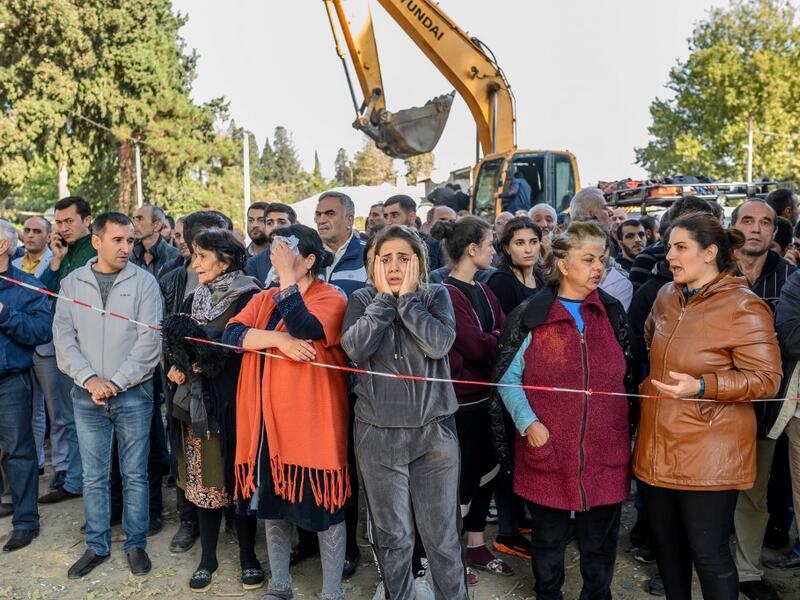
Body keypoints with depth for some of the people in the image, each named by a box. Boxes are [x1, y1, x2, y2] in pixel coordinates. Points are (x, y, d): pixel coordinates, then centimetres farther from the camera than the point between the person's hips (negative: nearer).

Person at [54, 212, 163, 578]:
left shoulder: (144, 282, -4)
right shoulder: (72, 283, 5)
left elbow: (150, 341, -9)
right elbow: (63, 338, 2)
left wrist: (115, 382, -11)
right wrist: (90, 379, -11)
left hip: (133, 394, -2)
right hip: (87, 396, 2)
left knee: (135, 474, 8)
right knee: (93, 476, 11)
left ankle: (136, 544, 22)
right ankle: (97, 546, 25)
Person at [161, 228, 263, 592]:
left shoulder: (250, 297, -9)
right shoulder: (194, 300, 12)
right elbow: (174, 344, 13)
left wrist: (205, 360, -18)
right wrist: (174, 367, -5)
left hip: (233, 402, -5)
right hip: (196, 402, 6)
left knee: (238, 476, 4)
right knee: (203, 477, 11)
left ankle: (248, 556, 21)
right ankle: (207, 557, 24)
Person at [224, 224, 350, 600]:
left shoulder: (331, 298, -7)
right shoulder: (264, 299, 11)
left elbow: (303, 328, -26)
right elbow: (232, 334, -4)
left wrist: (288, 276, -21)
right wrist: (279, 339, -19)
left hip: (311, 420, -6)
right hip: (268, 418, 6)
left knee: (322, 505, 4)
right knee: (273, 499, 16)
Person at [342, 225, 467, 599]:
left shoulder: (436, 296, 1)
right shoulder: (362, 300, 2)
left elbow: (439, 345, -17)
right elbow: (355, 348, -16)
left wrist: (407, 298, -12)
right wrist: (384, 297, -12)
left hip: (434, 430, 0)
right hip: (378, 433, 1)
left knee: (442, 534, 8)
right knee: (392, 536, 12)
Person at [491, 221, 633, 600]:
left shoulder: (612, 313, 5)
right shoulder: (531, 316, -7)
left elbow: (626, 376, 13)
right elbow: (508, 378, -3)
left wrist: (626, 430, 8)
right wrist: (528, 423, -14)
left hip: (605, 452, 3)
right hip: (548, 453, -2)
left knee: (600, 543, 15)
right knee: (548, 540, 14)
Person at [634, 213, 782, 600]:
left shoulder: (743, 307, -12)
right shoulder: (666, 297, 8)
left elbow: (767, 378, -15)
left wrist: (702, 386, -25)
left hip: (708, 455, -7)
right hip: (657, 447, 7)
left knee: (707, 553, 3)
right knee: (665, 543, 18)